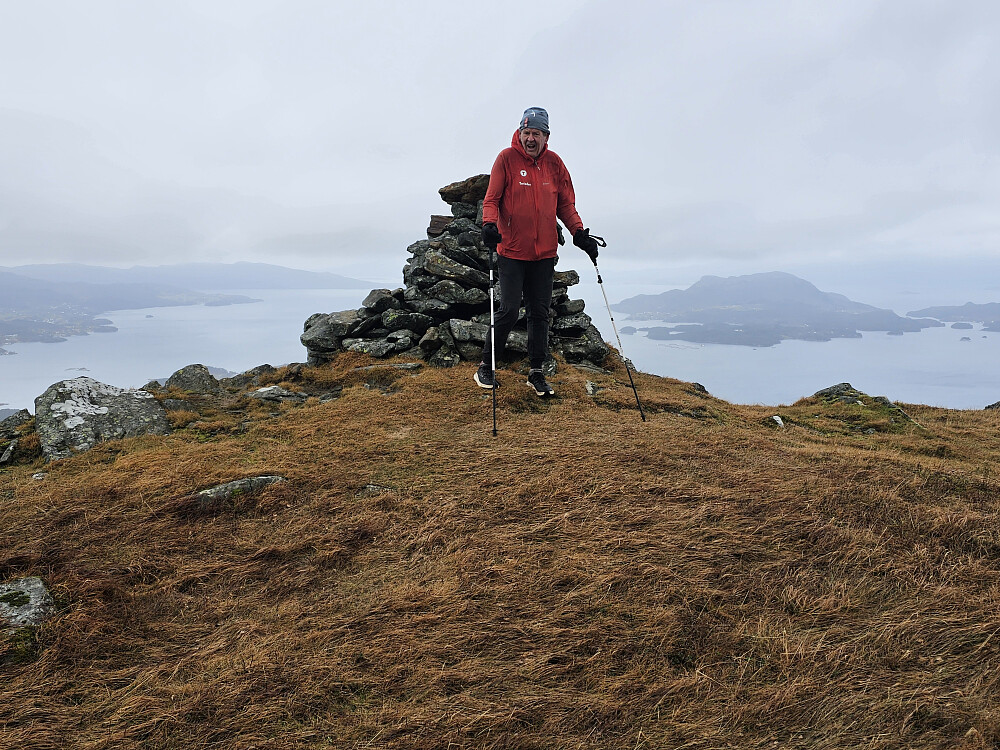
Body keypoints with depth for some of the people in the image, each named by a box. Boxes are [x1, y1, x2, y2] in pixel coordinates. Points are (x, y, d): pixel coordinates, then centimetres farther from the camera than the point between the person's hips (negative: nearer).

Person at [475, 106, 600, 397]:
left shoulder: (554, 163, 8)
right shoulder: (506, 158, -2)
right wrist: (490, 224, -22)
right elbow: (492, 199, -3)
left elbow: (565, 203, 13)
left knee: (540, 313, 6)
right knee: (509, 309, -7)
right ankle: (486, 367, 9)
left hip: (544, 252, 4)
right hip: (511, 250, -4)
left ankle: (536, 372, 16)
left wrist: (579, 232, 1)